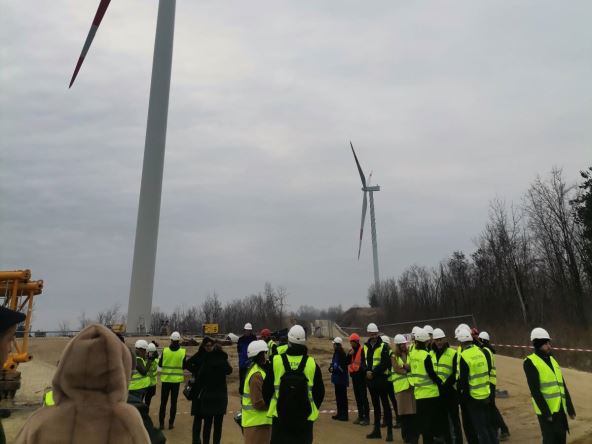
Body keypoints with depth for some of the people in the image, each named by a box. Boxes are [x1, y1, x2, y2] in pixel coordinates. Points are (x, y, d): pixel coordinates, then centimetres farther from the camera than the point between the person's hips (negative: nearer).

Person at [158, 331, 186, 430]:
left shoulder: (165, 350, -9)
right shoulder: (182, 352, -11)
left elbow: (160, 364, -1)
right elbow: (184, 366, -5)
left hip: (165, 379, 0)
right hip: (176, 380, 0)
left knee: (163, 402, 12)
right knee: (173, 402, 10)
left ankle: (161, 423, 15)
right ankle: (171, 423, 13)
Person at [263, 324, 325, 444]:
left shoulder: (276, 361, -9)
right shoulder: (312, 364, -9)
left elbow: (266, 389, 0)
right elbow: (320, 392, 1)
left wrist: (270, 406, 18)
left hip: (280, 417, 0)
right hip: (305, 418, 0)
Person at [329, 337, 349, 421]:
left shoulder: (342, 354, -17)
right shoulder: (336, 353, 12)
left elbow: (342, 367, -20)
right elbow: (333, 363, 18)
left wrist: (334, 369, -14)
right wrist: (331, 368, 1)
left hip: (342, 379, -10)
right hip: (337, 379, 10)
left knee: (342, 397, -3)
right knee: (338, 396, 15)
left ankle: (344, 415, 4)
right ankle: (340, 414, 25)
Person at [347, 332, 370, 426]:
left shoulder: (362, 350, -12)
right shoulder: (351, 351, 11)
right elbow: (347, 362, 5)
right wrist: (349, 354, -8)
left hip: (361, 375, -8)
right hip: (354, 375, 8)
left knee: (363, 397, -6)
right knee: (357, 397, 12)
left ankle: (366, 417, -2)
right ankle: (360, 416, 20)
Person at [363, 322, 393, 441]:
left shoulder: (384, 346, -8)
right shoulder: (365, 347, 9)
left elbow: (385, 363, -15)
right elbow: (363, 361, 8)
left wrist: (373, 372, -19)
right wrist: (367, 371, -11)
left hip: (381, 379, -5)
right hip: (371, 379, 5)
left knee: (385, 404, -1)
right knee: (375, 405, 14)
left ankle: (389, 431, 5)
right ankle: (377, 430, 22)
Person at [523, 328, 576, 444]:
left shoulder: (552, 360, 13)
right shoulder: (530, 362, -10)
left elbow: (562, 385, 14)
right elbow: (535, 390, -15)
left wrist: (570, 408, 11)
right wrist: (545, 411, -18)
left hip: (560, 408, 7)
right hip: (546, 409, -7)